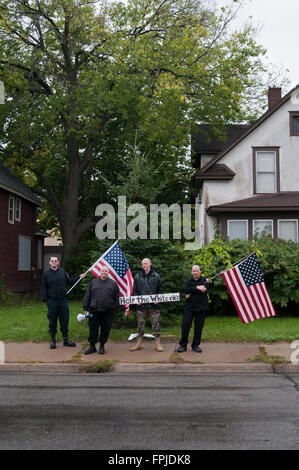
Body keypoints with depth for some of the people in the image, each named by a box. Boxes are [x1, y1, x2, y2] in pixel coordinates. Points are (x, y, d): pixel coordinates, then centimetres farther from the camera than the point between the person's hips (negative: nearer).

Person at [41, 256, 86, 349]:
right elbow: (43, 288, 1)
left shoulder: (63, 272, 8)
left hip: (63, 300, 2)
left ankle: (66, 339, 19)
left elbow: (69, 281, 20)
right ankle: (53, 340, 17)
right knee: (52, 321, 5)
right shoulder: (46, 274, 1)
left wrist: (79, 278, 12)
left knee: (65, 320, 7)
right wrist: (45, 299, -9)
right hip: (52, 301, -2)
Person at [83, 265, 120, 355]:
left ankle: (102, 346, 20)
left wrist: (114, 307, 0)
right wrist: (86, 308, 4)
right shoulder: (93, 282, 10)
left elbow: (117, 297, 9)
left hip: (107, 312, -1)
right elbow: (87, 296, 10)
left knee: (105, 329, 5)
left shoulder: (113, 283, 8)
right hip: (94, 311, 1)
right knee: (93, 329, 4)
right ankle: (92, 346, 16)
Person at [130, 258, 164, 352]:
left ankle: (158, 343, 7)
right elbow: (134, 290, 11)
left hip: (153, 305, -1)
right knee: (140, 324, 7)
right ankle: (139, 343, 18)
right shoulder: (137, 277, 7)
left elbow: (160, 290, 10)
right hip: (141, 305, 1)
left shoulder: (156, 276, 5)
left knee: (156, 324, -1)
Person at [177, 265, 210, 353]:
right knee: (185, 325, -3)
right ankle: (183, 345, 7)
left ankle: (195, 345, 16)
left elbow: (204, 290, -14)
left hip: (201, 307, -1)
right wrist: (197, 288, -19)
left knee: (199, 327, 3)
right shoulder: (188, 281, 10)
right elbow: (186, 290, -9)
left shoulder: (204, 280, 4)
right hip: (189, 307, 1)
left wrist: (191, 293, -10)